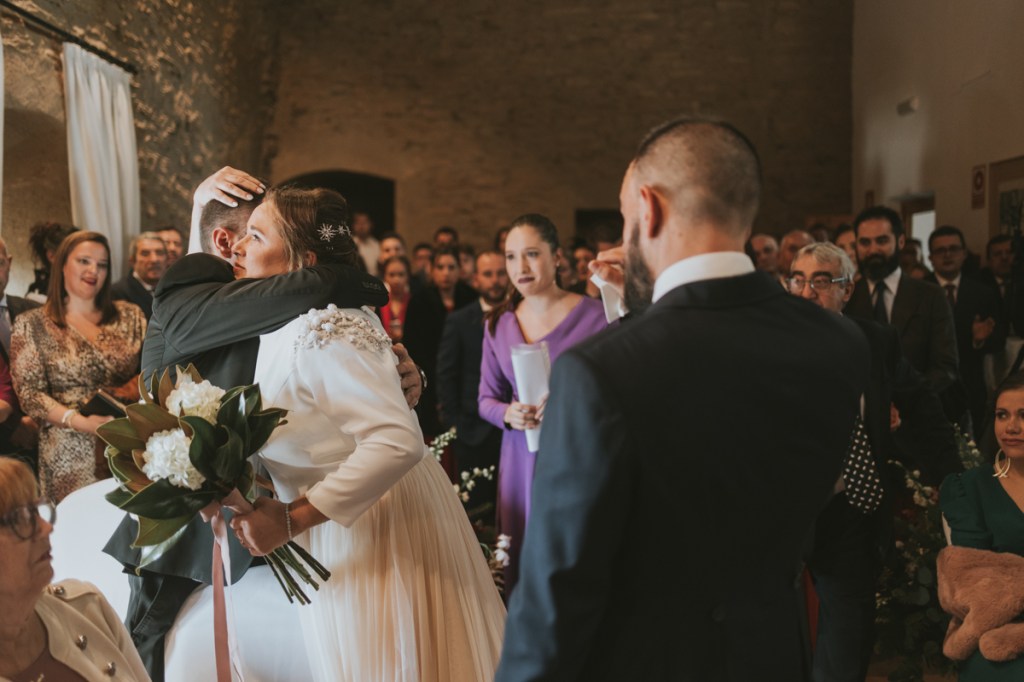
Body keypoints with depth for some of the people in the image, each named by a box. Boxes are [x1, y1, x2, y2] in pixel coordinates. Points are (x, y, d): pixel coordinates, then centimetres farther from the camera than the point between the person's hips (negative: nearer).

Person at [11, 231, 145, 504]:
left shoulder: (130, 315, 8)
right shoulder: (32, 324, 1)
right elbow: (30, 393, -4)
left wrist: (138, 388, -14)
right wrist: (81, 422, -18)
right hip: (69, 454, -2)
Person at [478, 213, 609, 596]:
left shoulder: (595, 315, -8)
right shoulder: (499, 324, 7)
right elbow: (486, 399, 12)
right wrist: (508, 414, -10)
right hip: (520, 463, 4)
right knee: (524, 566, 10)